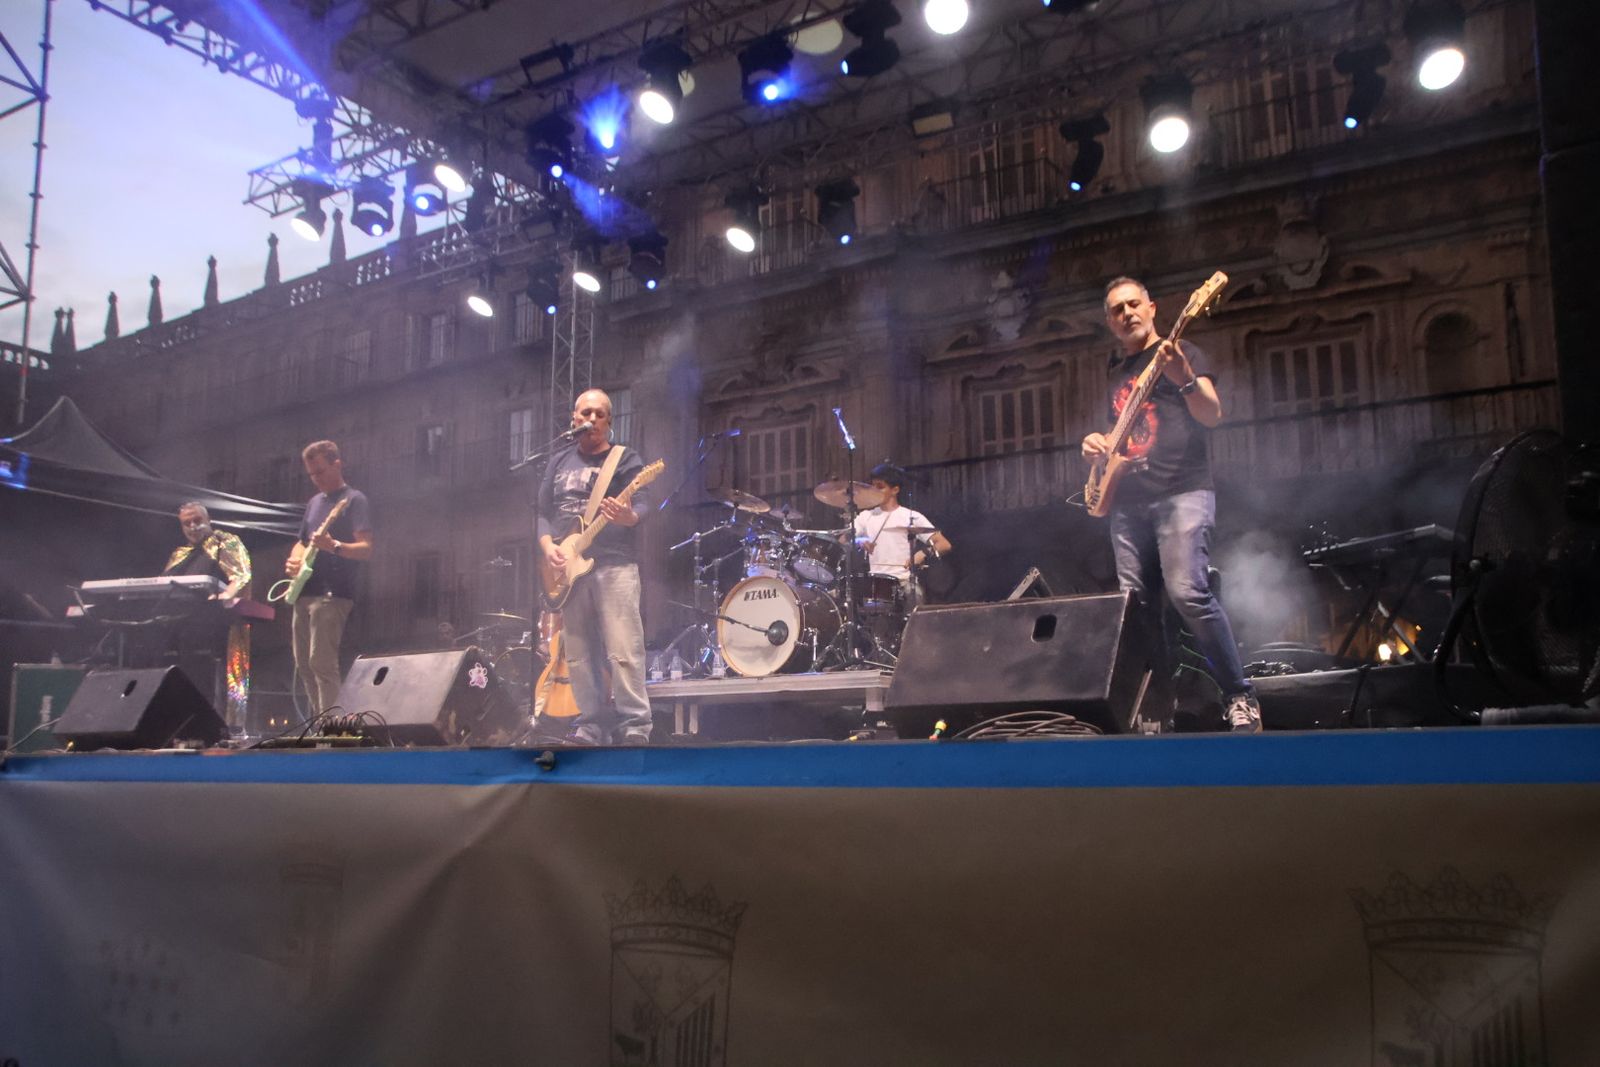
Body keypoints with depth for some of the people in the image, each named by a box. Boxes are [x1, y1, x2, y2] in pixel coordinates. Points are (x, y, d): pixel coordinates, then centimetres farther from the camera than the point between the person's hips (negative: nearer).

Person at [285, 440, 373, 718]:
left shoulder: (354, 500, -4)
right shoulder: (314, 502, 20)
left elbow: (366, 549, -13)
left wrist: (333, 546, -31)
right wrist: (294, 560, 6)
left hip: (333, 594, -9)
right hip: (304, 593, 9)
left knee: (321, 662, -16)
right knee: (304, 665, 9)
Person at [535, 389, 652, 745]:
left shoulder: (625, 458, 4)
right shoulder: (559, 461, 18)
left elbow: (641, 504, -8)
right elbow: (541, 510, 16)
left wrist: (629, 516, -31)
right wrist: (547, 545, -3)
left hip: (615, 563, -5)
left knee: (623, 650, -12)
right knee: (577, 655, 6)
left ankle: (634, 726, -9)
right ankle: (592, 724, 14)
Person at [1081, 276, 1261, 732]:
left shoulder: (1182, 353, 4)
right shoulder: (1116, 373, 23)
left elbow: (1212, 416, -10)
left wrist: (1184, 380, -29)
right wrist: (1098, 443, 11)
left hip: (1182, 493, -7)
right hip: (1128, 503, 7)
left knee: (1188, 592, -22)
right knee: (1138, 605, 1)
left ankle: (1240, 697, -12)